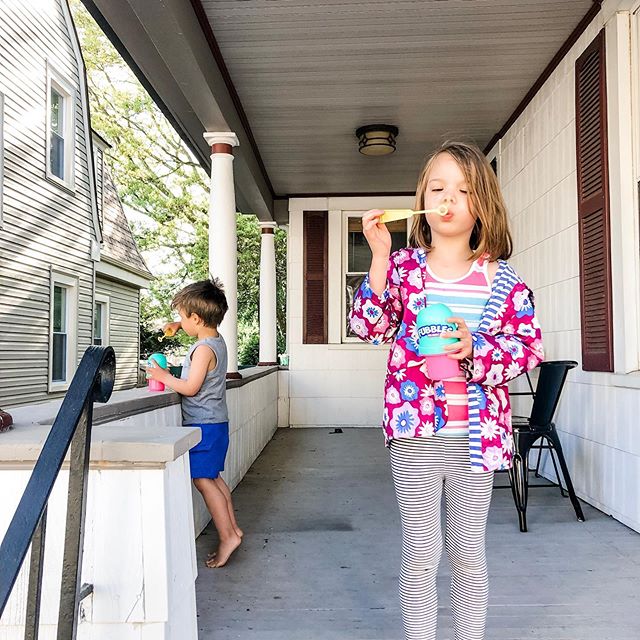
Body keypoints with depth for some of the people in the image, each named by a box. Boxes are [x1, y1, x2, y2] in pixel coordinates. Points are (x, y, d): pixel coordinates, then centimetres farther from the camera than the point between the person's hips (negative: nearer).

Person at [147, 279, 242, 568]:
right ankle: (232, 527, 22)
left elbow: (190, 388, -21)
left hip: (203, 425, -10)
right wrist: (179, 326, 16)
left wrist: (164, 377, -7)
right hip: (216, 422, 10)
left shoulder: (203, 349, -20)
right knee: (213, 477, 16)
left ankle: (227, 536, -1)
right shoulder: (217, 340, 8)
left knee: (202, 479, -5)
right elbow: (202, 328, 32)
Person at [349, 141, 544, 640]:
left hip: (476, 436, 1)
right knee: (421, 555, 12)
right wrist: (380, 256, -17)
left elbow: (530, 345, 0)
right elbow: (370, 327, -11)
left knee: (469, 555, 16)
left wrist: (476, 347, -17)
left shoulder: (501, 278, 1)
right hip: (415, 433, -1)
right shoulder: (402, 266, 0)